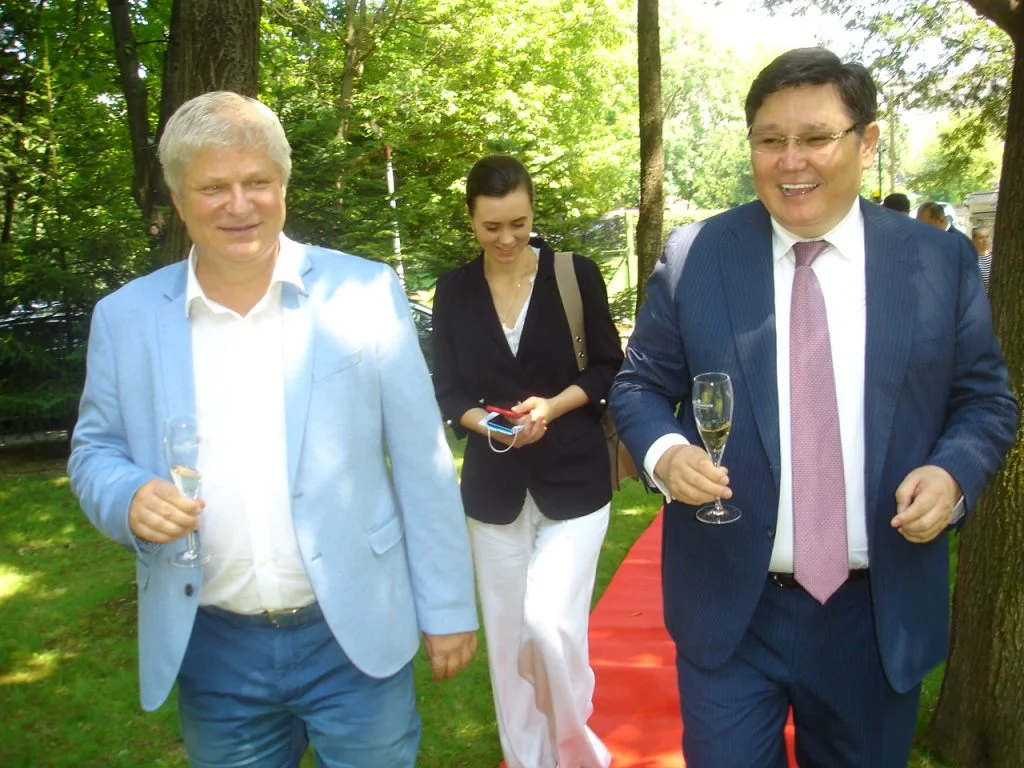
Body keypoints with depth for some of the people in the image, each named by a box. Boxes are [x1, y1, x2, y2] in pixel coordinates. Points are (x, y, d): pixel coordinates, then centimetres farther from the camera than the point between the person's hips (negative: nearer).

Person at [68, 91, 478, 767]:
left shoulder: (365, 293, -5)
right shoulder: (125, 316, 1)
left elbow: (422, 462, -3)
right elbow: (95, 448, 10)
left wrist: (447, 608, -1)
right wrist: (130, 498, -13)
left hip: (355, 638, -2)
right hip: (211, 653, 2)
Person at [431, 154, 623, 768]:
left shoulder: (576, 276, -4)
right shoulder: (454, 290, 3)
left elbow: (609, 369, 0)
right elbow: (447, 390, 4)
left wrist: (554, 406, -18)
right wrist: (485, 423, -16)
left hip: (573, 479, -3)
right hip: (495, 484, 3)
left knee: (549, 622, -14)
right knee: (507, 634, 9)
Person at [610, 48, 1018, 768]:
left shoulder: (942, 263, -1)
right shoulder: (692, 257, -4)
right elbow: (641, 384, 2)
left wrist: (952, 472, -14)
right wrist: (664, 452, -18)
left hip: (879, 617, 2)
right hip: (730, 608, -1)